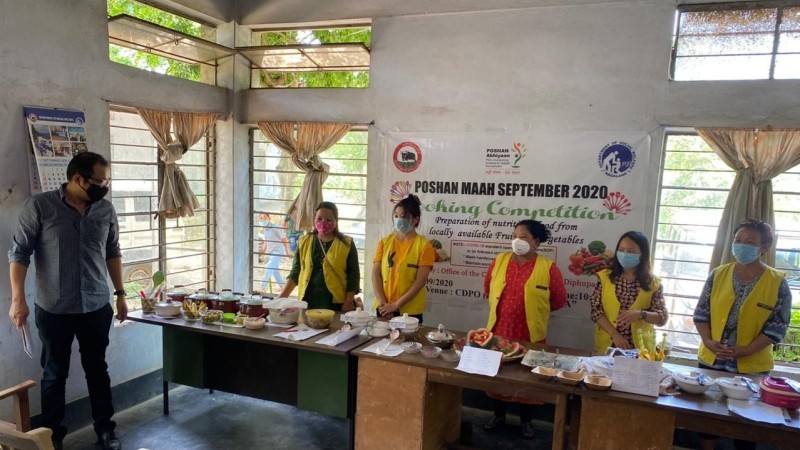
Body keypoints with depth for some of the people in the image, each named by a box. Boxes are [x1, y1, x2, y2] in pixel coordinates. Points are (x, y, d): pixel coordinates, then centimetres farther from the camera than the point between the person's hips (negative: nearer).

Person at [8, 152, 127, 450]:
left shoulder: (106, 209, 1)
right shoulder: (39, 206, -10)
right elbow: (19, 253, -7)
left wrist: (120, 294, 9)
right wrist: (18, 298, -13)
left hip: (97, 307, 3)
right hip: (54, 310, -3)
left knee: (97, 370, 13)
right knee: (55, 374, 11)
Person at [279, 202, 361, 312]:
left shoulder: (346, 244, -1)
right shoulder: (304, 242, 7)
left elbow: (353, 276, -2)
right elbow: (295, 273, 10)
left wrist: (348, 301, -10)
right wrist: (281, 298, 2)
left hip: (336, 304, -2)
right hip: (308, 302, 2)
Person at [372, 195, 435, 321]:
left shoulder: (424, 246, -5)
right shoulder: (384, 242, 6)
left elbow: (420, 281, -11)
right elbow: (375, 274, 2)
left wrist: (395, 305, -14)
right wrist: (382, 303, -9)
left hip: (410, 311, -3)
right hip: (383, 309, 3)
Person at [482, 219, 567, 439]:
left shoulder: (548, 267, -10)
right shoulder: (499, 260, -1)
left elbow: (559, 299, -1)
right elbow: (488, 288, 13)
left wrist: (535, 309, 6)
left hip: (531, 334, -3)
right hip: (499, 330, 3)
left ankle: (526, 420, 32)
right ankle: (499, 413, 36)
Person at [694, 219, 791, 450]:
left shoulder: (778, 282, -7)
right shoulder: (718, 274, -1)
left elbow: (777, 326, -9)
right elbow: (701, 312, 1)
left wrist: (745, 350, -18)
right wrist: (708, 342, -14)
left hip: (752, 366, -2)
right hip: (711, 360, 2)